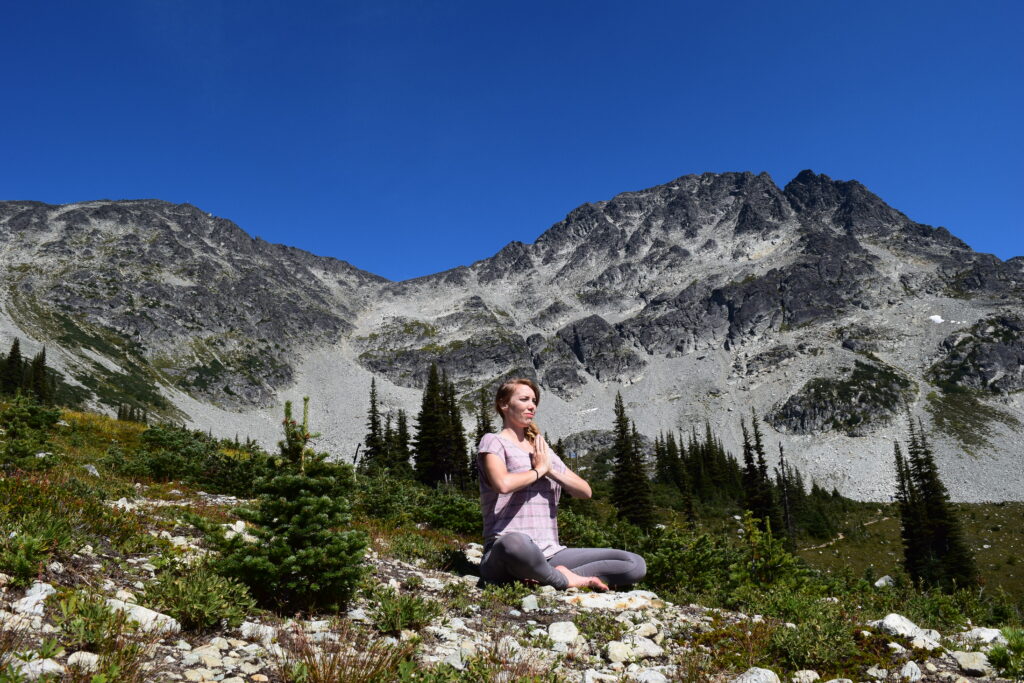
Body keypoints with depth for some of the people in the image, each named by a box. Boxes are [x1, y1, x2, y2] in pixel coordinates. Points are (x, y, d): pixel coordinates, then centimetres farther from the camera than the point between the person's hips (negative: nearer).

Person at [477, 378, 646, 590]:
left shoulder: (545, 451, 23)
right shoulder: (493, 442, 3)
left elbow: (585, 491, 16)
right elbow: (503, 484, -19)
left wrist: (551, 471, 0)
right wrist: (539, 470, -2)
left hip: (550, 555, 6)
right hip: (504, 553, -6)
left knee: (635, 564, -8)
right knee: (514, 543, -46)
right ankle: (564, 580, -17)